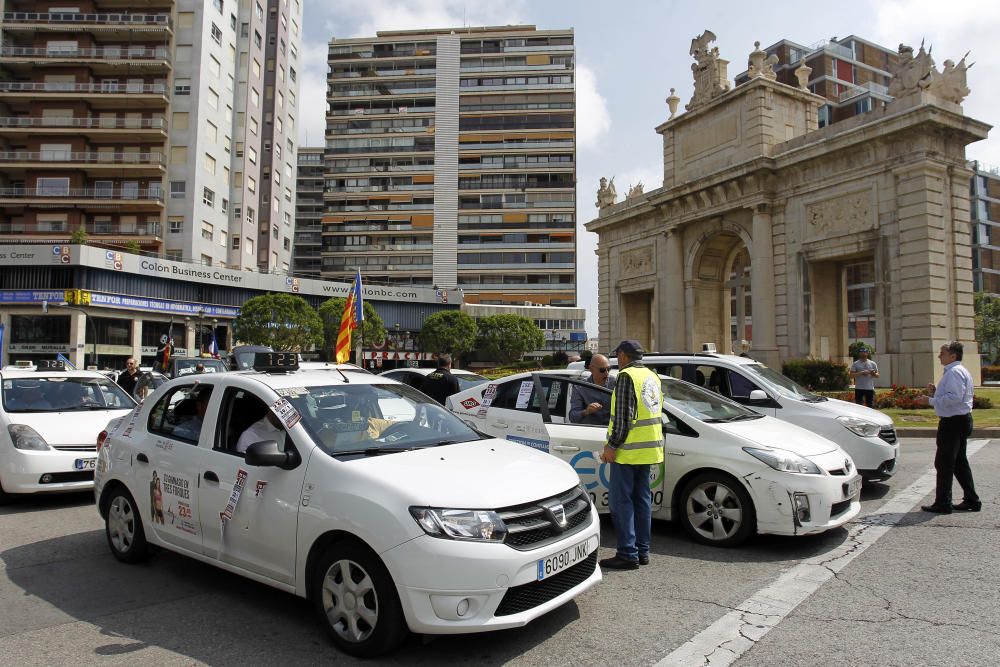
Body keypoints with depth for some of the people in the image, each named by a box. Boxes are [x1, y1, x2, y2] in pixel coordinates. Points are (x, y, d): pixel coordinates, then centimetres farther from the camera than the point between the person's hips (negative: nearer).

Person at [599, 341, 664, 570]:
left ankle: (628, 553, -2)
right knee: (642, 499, 13)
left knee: (621, 501, -3)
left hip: (629, 450, -9)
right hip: (649, 448, 9)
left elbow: (623, 416, -19)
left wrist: (612, 445, -16)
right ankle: (642, 551, 19)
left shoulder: (627, 376, -12)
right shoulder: (652, 376, 15)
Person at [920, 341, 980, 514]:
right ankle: (972, 501, 24)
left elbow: (955, 397, -27)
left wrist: (931, 400, -21)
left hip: (953, 422, -11)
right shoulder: (960, 371, 18)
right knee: (960, 462, 17)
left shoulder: (954, 372, -17)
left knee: (944, 463, -5)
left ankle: (942, 504, 0)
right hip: (961, 420, 11)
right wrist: (935, 393, 9)